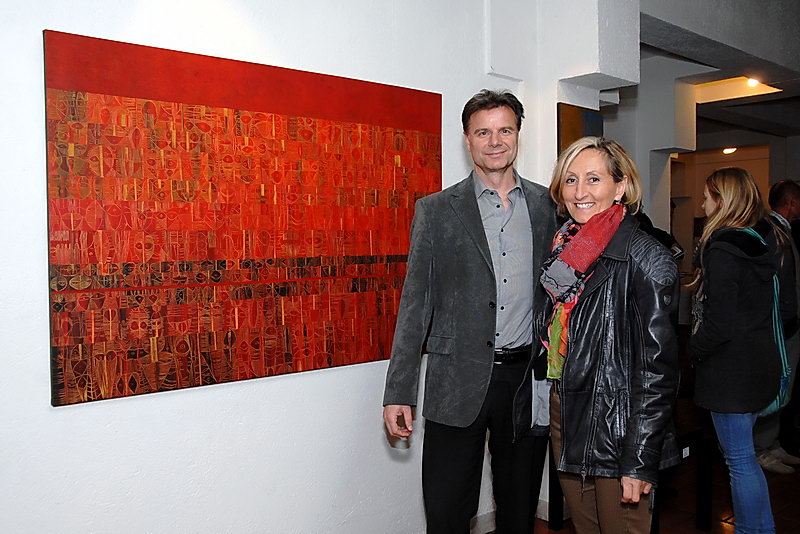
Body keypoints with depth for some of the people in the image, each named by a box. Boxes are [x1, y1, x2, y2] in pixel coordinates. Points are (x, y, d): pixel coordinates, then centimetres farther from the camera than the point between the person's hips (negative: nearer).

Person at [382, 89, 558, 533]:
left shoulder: (547, 206, 6)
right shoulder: (436, 210, 0)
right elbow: (416, 302, -2)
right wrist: (398, 392, -6)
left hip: (527, 379, 2)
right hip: (459, 383, -2)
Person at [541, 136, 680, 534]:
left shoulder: (646, 259, -15)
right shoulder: (565, 250, 6)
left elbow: (658, 367, -16)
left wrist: (641, 461, -17)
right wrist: (553, 414, 13)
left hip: (618, 429, -6)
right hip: (565, 418, 7)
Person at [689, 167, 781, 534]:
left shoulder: (722, 250, -17)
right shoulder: (758, 246, 10)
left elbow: (719, 324, -22)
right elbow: (777, 312, 18)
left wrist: (692, 351, -6)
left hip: (731, 371, -9)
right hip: (759, 363, 9)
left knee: (739, 459, 1)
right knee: (742, 454, 19)